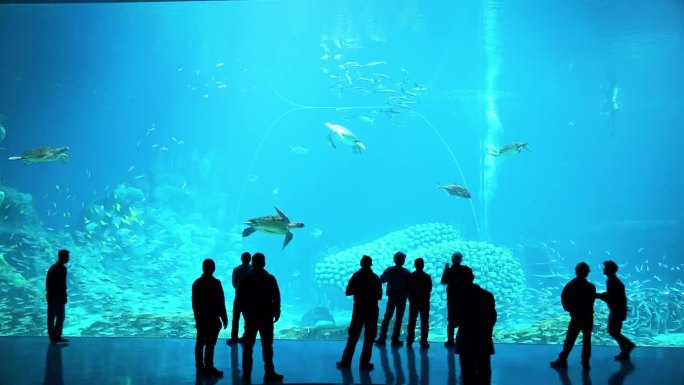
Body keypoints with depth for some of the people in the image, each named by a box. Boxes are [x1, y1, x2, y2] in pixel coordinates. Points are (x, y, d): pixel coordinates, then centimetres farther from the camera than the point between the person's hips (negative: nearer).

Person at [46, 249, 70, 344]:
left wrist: (49, 293, 18)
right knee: (60, 316, -4)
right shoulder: (62, 269, -13)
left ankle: (52, 336, 13)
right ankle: (57, 336, -5)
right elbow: (62, 284, -18)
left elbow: (47, 282, 15)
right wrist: (64, 296, -14)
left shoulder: (52, 267, 15)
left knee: (51, 317, 8)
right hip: (58, 296, -9)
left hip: (50, 296, 9)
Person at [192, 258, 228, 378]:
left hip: (200, 318, 6)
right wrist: (224, 318, -5)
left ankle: (200, 367, 19)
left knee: (200, 343, 12)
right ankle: (209, 369, -2)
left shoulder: (196, 283, 5)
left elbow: (194, 302, 9)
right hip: (213, 319, -6)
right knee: (210, 344, -4)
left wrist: (197, 317, 18)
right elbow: (221, 302, -13)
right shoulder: (215, 283, -13)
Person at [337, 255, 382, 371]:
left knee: (353, 336, 9)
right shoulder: (375, 278, -6)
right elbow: (379, 296, -3)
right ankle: (364, 363, 2)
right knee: (369, 337, 5)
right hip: (372, 311, -2)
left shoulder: (356, 276, -3)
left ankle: (346, 361, 9)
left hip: (358, 309, 2)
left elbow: (348, 292, -2)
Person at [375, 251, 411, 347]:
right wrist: (408, 295, 8)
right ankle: (395, 340, 0)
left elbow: (381, 280, 3)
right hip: (402, 298, -1)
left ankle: (382, 338, 3)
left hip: (391, 297, 1)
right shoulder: (407, 273, -6)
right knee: (398, 319, 3)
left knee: (387, 318, 8)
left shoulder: (389, 270, -4)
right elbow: (410, 286, -5)